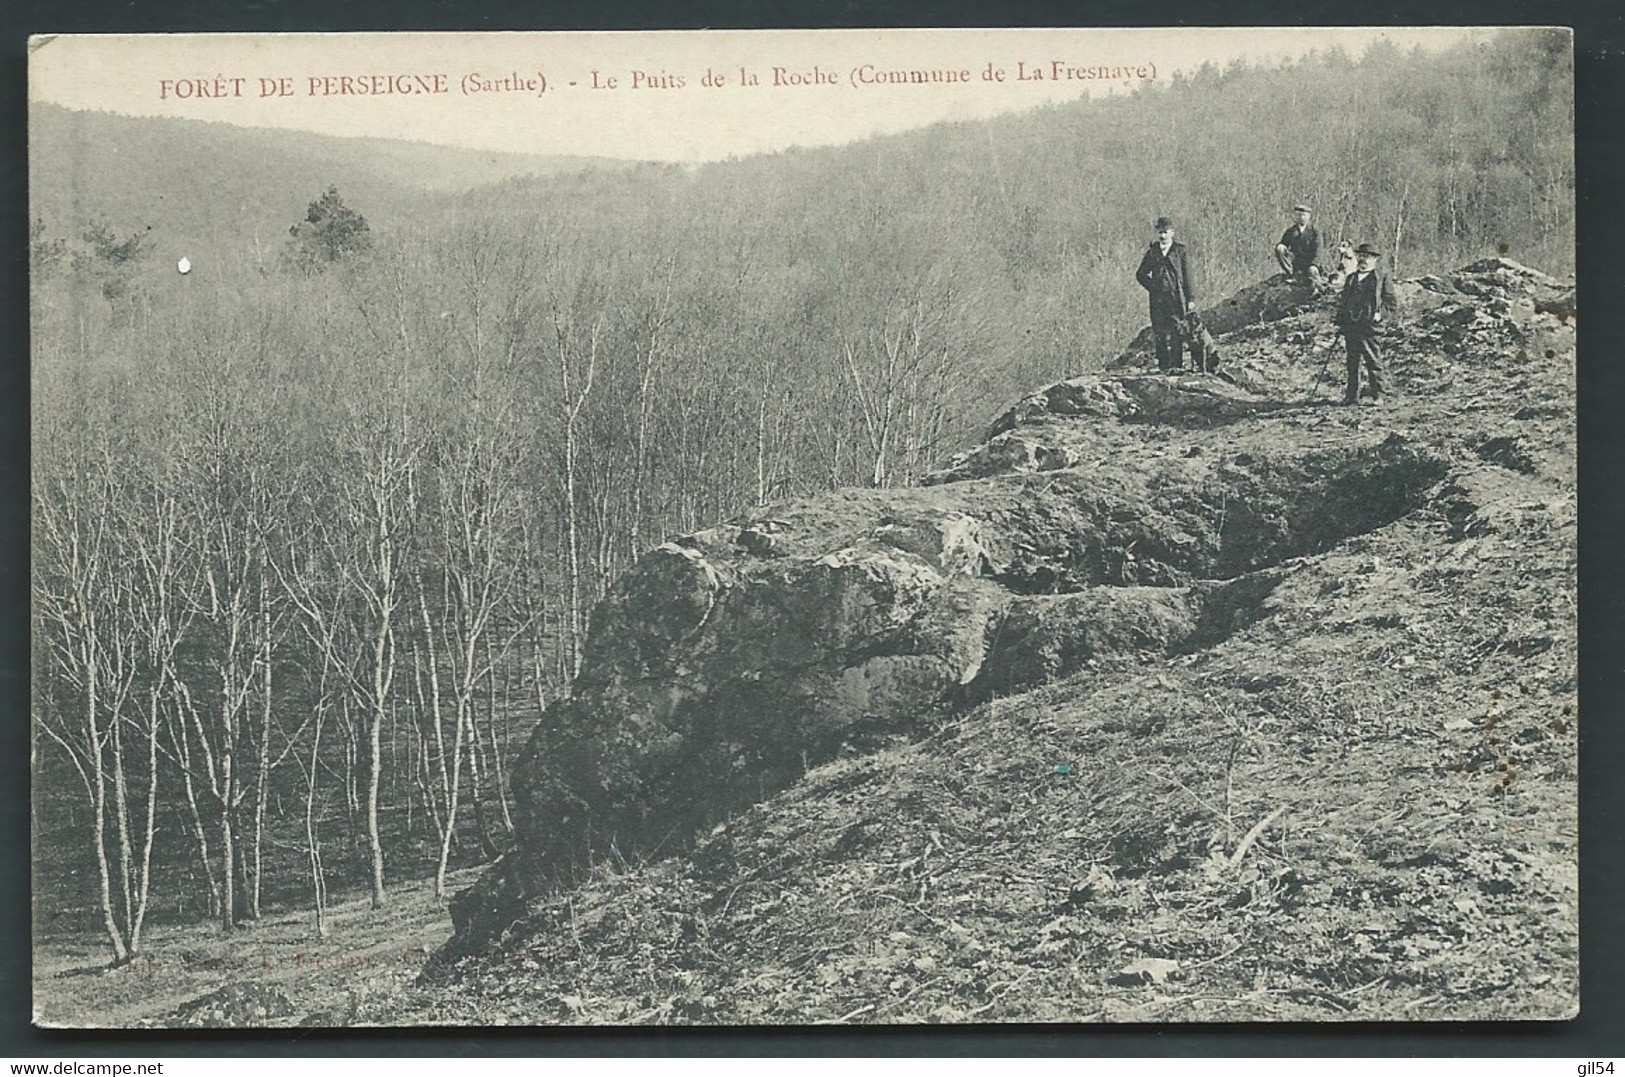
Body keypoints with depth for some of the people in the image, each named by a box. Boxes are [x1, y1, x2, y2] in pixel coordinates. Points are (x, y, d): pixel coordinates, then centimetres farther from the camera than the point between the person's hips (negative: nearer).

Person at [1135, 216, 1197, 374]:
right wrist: (1152, 287, 3)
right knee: (1160, 332, 1)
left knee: (1177, 331, -7)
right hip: (1158, 299, 3)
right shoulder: (1152, 252, 11)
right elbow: (1141, 275, 18)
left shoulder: (1180, 252, 4)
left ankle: (1176, 365, -5)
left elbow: (1188, 277, 2)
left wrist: (1191, 299, -4)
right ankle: (1164, 365, 5)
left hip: (1176, 297, -3)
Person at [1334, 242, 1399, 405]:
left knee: (1373, 362, -5)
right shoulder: (1351, 278, 19)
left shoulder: (1382, 278, 2)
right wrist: (1340, 321, 14)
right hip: (1350, 325, 6)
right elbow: (1343, 301, 23)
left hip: (1369, 325, -6)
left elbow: (1393, 303, 0)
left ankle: (1377, 396, 0)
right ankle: (1352, 396, 12)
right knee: (1352, 362, 7)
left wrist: (1380, 314, -15)